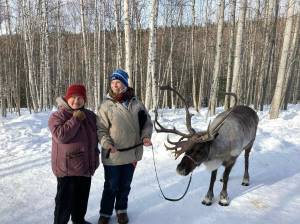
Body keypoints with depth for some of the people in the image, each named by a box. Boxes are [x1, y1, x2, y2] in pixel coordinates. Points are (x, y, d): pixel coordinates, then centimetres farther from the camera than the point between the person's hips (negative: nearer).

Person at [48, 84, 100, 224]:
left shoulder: (90, 116, 8)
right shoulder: (58, 116, -9)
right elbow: (61, 135, -25)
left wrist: (95, 158, 15)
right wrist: (75, 119, -22)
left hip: (85, 166, 6)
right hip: (67, 167, -6)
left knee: (82, 197, 20)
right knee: (65, 199, 3)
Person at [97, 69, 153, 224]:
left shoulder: (136, 104, -2)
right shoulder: (106, 105, -7)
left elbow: (147, 122, 7)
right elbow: (101, 129, -6)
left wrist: (146, 136, -9)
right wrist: (106, 143, -21)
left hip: (131, 153, 2)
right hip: (112, 155, -2)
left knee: (125, 185, 19)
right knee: (111, 186, 10)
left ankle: (121, 210, 40)